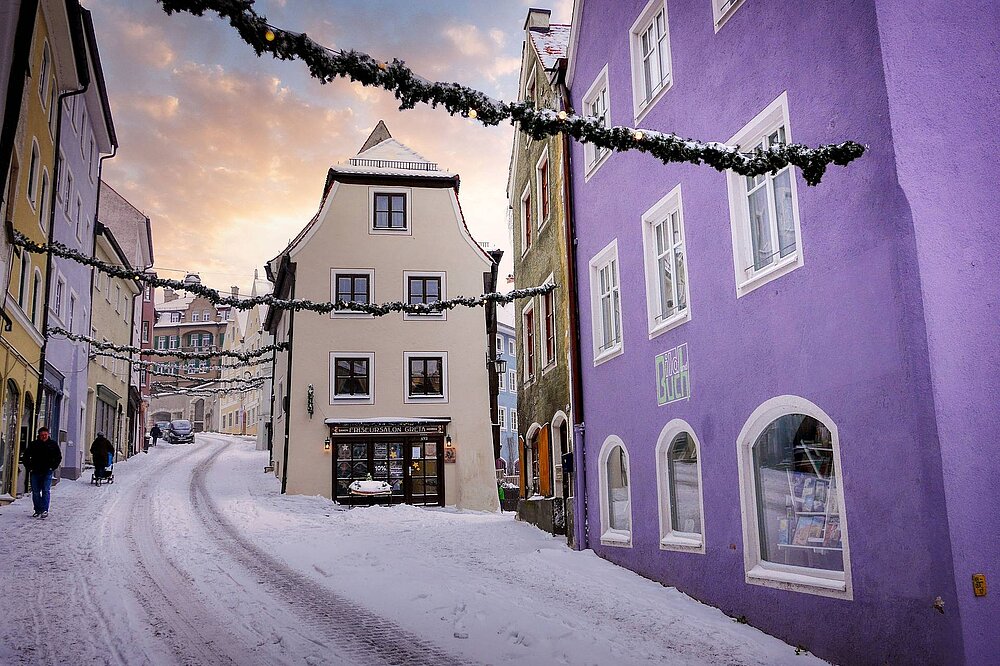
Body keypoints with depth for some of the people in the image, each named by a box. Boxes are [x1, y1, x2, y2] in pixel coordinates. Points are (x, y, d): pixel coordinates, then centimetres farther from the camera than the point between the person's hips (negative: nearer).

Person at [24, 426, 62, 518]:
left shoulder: (53, 444, 4)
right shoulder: (33, 444, 4)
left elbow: (59, 457, 10)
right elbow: (26, 456, 12)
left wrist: (53, 467, 1)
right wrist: (29, 467, 3)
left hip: (47, 472, -2)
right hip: (35, 472, 2)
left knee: (46, 491, -8)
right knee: (35, 492, 6)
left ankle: (45, 510, -9)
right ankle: (37, 510, 15)